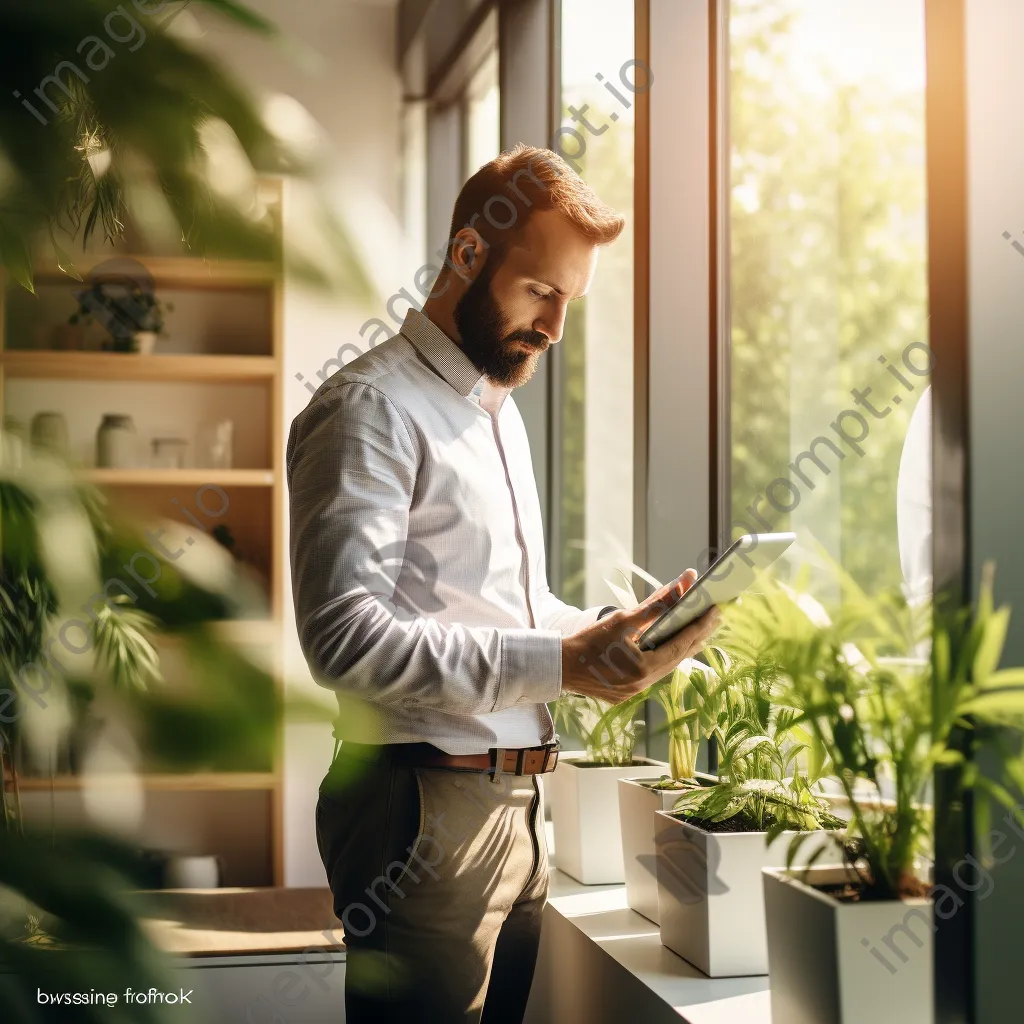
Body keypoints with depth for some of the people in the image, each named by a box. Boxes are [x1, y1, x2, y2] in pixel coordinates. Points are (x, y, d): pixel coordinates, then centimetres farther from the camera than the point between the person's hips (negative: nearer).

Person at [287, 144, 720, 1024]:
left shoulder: (500, 410, 19)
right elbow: (345, 635, -22)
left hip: (516, 801, 9)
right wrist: (557, 664, -23)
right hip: (424, 805, -9)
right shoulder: (370, 409, -11)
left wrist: (608, 631, 5)